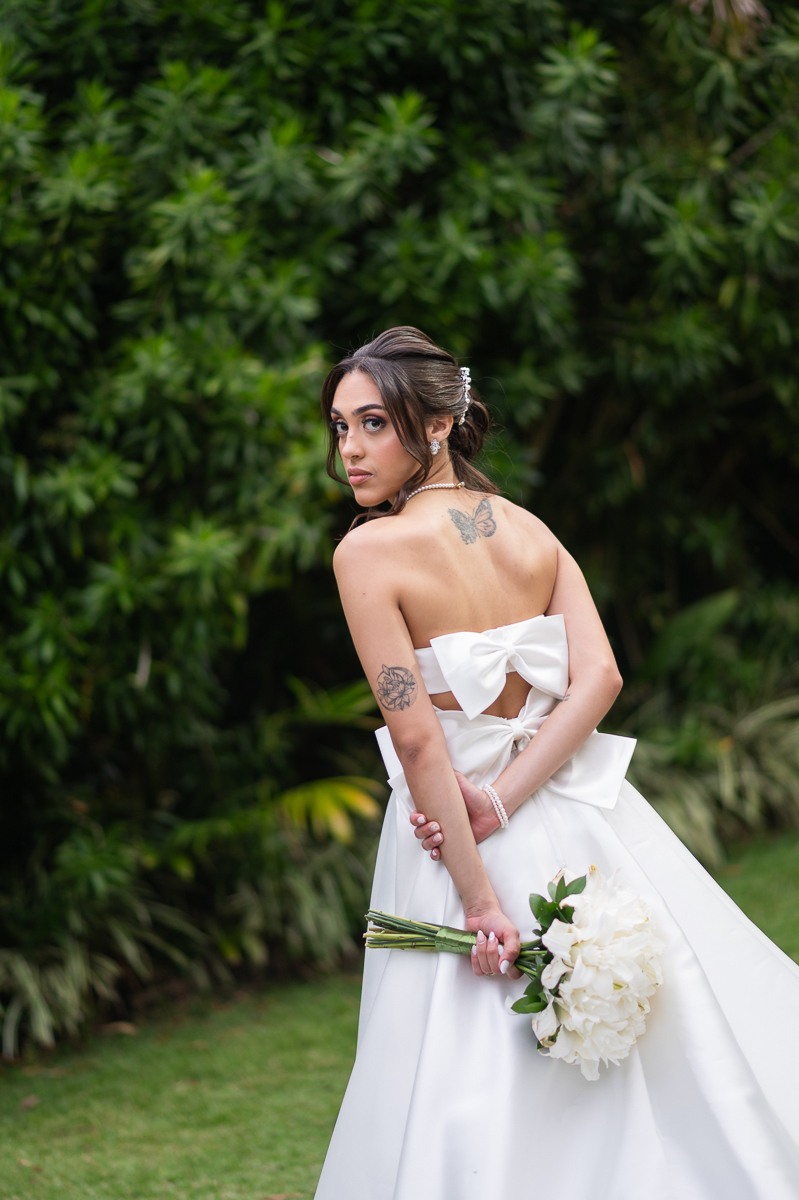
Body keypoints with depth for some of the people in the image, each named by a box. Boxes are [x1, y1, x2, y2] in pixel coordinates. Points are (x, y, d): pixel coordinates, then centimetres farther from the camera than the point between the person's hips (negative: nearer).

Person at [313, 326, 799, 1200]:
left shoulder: (368, 552, -13)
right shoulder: (531, 531, 5)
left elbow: (416, 738, -18)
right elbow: (600, 677, -7)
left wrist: (478, 897, -18)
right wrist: (502, 800, -13)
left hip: (459, 833, -5)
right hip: (577, 819, 5)